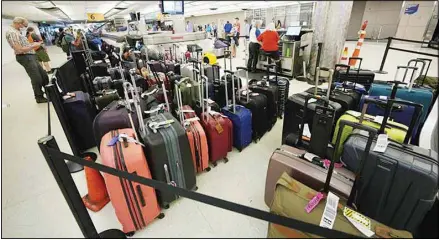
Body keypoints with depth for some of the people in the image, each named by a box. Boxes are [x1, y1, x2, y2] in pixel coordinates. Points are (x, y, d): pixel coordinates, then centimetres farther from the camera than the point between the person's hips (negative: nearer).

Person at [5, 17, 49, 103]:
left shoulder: (16, 31, 15)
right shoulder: (11, 32, -16)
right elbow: (19, 50, -22)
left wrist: (32, 44, 11)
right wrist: (33, 46, -13)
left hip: (30, 56, 10)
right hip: (25, 57, -10)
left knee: (44, 75, 14)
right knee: (37, 79, -4)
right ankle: (39, 97, 9)